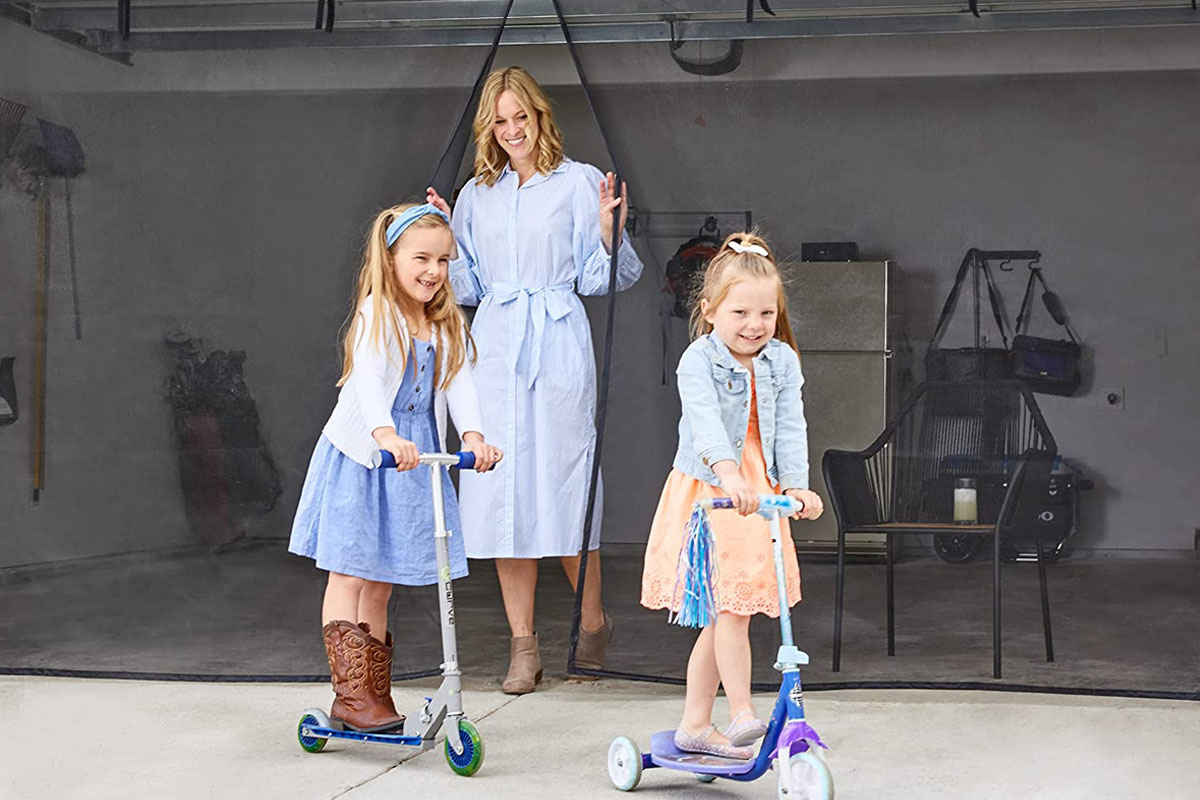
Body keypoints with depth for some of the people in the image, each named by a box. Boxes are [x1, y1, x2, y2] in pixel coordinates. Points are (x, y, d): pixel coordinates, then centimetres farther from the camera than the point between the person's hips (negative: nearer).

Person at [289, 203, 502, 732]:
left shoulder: (447, 325, 7)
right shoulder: (376, 314, -13)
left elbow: (460, 383, -4)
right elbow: (368, 380, -29)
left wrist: (473, 436, -23)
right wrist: (386, 435, -46)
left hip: (413, 461, 6)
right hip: (359, 458, -6)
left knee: (381, 581, 11)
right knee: (349, 574, -4)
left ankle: (374, 694, 18)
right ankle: (350, 693, -3)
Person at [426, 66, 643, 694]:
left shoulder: (578, 183, 3)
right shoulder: (476, 195, 15)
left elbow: (597, 281, 1)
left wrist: (608, 230, -15)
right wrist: (442, 241, 5)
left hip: (558, 343, -3)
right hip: (495, 346, 4)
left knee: (563, 482, -4)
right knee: (502, 488, 0)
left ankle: (593, 622, 18)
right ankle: (523, 644, 8)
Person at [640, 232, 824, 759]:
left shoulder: (781, 361, 5)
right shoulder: (699, 360, -12)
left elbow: (790, 427, -1)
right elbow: (705, 420, -28)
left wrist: (796, 484, -17)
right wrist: (728, 474, -44)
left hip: (758, 493, 6)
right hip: (708, 492, -6)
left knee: (723, 615, 10)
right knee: (731, 605, -13)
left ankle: (695, 725, 19)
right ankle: (741, 714, -6)